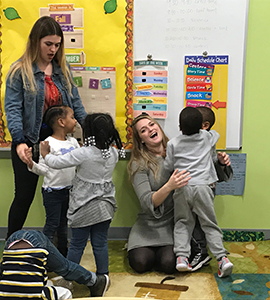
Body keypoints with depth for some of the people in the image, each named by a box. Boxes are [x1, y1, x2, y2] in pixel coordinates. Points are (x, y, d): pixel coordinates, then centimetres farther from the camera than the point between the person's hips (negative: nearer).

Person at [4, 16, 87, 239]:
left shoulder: (63, 70, 8)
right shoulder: (20, 71, -6)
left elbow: (75, 102, 9)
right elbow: (13, 108, -12)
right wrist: (19, 141, -25)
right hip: (29, 145, -4)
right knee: (24, 196, 6)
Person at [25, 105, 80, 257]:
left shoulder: (73, 141, 4)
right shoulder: (49, 143, -17)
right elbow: (43, 169, -17)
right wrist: (31, 164, -34)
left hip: (68, 189, 7)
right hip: (52, 191, -7)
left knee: (64, 222, 19)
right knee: (52, 223, 1)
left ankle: (63, 252, 32)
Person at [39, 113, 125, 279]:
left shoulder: (83, 154, -20)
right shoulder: (113, 153, -5)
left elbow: (56, 162, -14)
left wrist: (45, 153, 5)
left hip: (84, 209, -4)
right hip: (105, 207, 4)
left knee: (77, 245, 9)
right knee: (101, 244, 14)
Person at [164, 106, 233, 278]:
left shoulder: (173, 143, 5)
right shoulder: (208, 137, 10)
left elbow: (168, 167, 9)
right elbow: (216, 134, 34)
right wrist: (200, 128, 46)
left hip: (182, 187, 0)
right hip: (203, 186, 0)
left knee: (182, 223, 11)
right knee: (210, 225, 6)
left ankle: (181, 256, -3)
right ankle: (222, 257, -3)